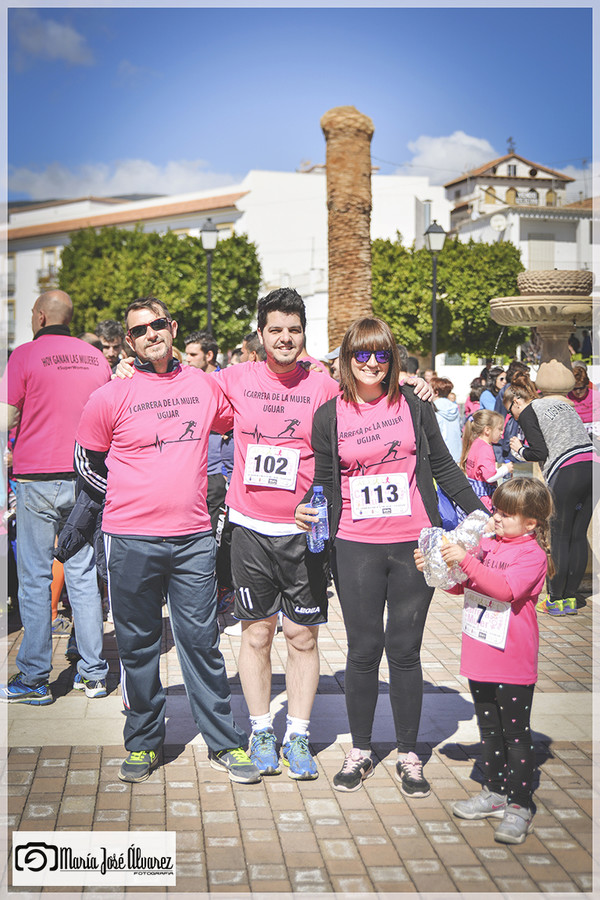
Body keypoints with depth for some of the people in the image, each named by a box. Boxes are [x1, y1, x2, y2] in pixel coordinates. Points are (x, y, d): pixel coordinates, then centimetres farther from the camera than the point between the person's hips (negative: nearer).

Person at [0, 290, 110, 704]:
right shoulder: (96, 357, 6)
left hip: (38, 478, -4)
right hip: (85, 478, 4)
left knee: (35, 579, 2)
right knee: (84, 574, 9)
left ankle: (34, 679, 5)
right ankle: (93, 673, 13)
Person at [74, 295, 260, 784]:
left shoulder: (204, 385, 5)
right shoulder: (113, 395, -3)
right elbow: (87, 460, 7)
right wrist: (130, 501, 5)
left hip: (193, 537, 2)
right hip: (131, 541, -1)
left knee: (202, 641, 6)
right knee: (138, 646, 8)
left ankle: (224, 742, 16)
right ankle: (143, 742, 23)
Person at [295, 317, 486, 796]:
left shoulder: (412, 404, 3)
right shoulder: (329, 415, 2)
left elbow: (443, 466, 9)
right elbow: (323, 481, 7)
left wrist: (479, 513, 7)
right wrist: (306, 508, -13)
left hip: (414, 543, 0)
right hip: (356, 547, 0)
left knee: (405, 650, 7)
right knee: (364, 649, 6)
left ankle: (409, 755, 20)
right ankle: (360, 751, 24)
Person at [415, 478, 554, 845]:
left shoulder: (532, 554, -13)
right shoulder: (488, 544, 8)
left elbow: (506, 589, -29)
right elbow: (461, 585, 16)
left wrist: (466, 561, -33)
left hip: (513, 664, -7)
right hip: (480, 660, 7)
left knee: (516, 733, 1)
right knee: (489, 728, 18)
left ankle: (520, 806, 10)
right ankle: (495, 793, 31)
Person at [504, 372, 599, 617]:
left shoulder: (527, 413, 3)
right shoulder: (559, 402, 24)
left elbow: (540, 452, -6)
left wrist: (520, 450, 13)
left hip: (566, 473, -7)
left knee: (559, 537, 2)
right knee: (578, 535, 10)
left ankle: (555, 601, 8)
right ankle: (570, 598, 16)